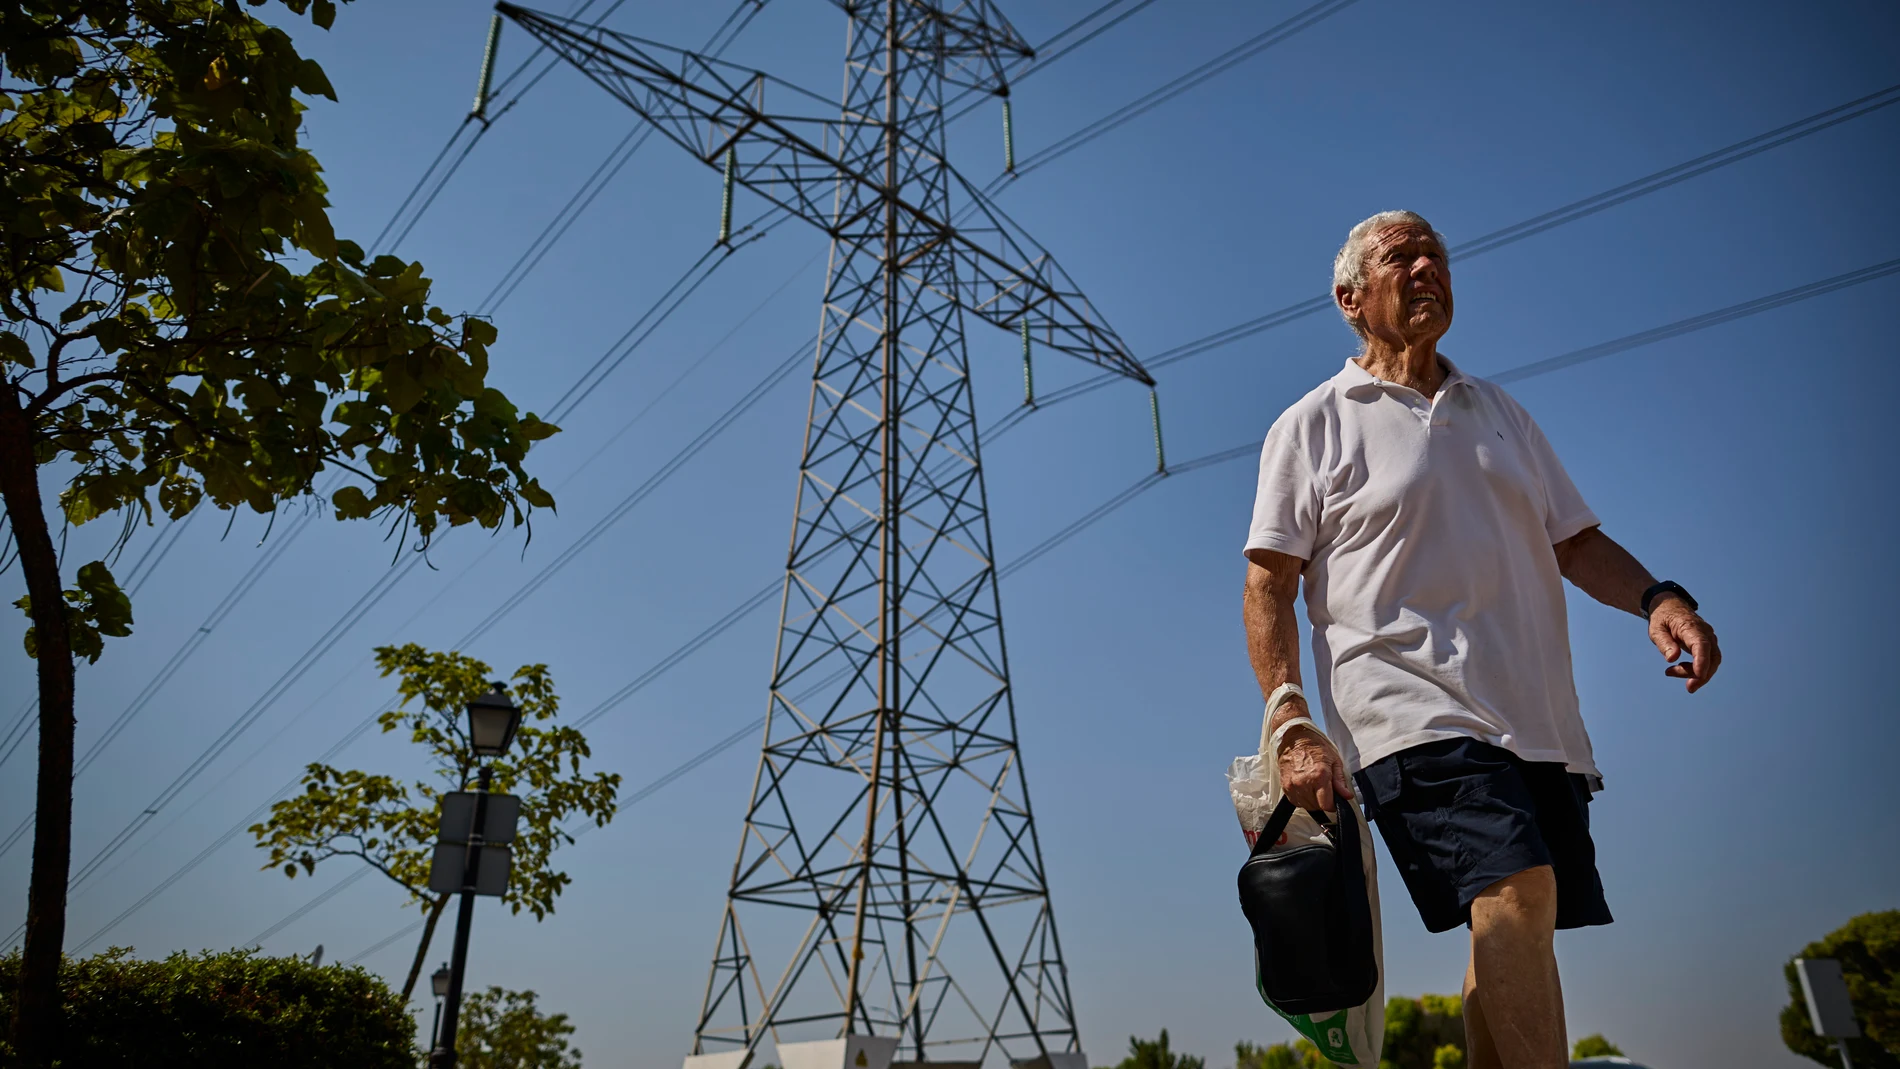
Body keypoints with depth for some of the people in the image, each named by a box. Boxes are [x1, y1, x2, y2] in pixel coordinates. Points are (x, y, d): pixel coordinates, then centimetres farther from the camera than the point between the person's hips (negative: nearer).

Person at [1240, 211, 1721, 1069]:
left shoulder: (1500, 413, 22)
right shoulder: (1312, 426, 6)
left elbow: (1576, 542, 21)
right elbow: (1268, 586, -1)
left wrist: (1657, 598, -2)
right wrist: (1292, 727, -13)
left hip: (1535, 721, 6)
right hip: (1411, 714, -5)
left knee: (1509, 944, 6)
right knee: (1517, 889, -24)